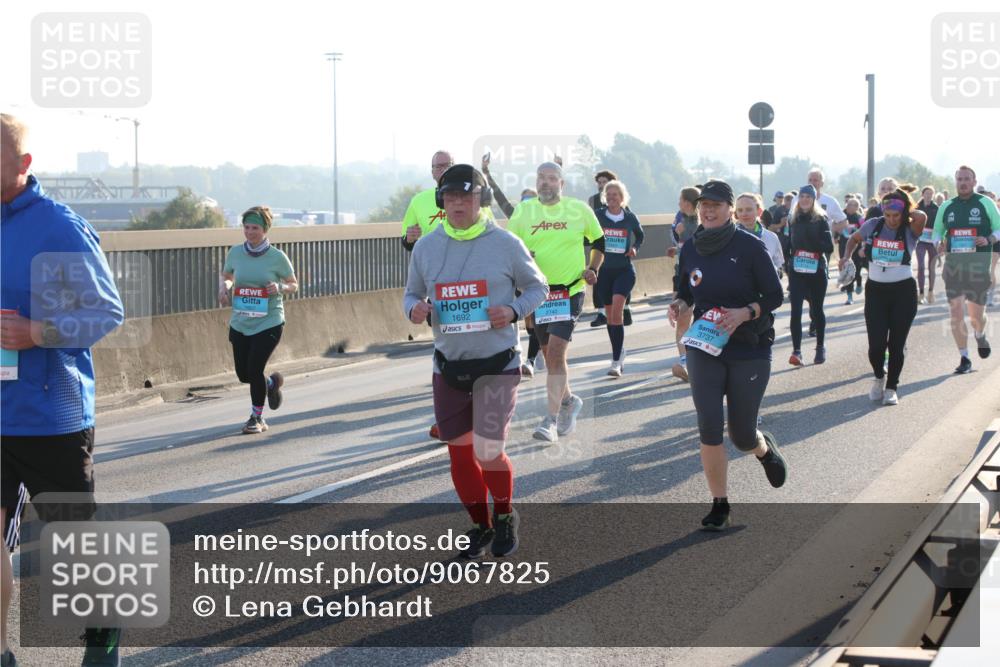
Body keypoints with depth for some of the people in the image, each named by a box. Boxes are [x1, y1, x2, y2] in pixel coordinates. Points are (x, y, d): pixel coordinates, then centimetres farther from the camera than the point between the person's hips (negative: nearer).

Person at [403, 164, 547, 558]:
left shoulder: (506, 244, -6)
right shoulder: (426, 247, 2)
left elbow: (537, 287, 4)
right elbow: (412, 294, 13)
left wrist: (514, 311, -15)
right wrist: (414, 310, -11)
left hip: (498, 364, -4)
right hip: (449, 364, 4)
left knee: (488, 453, -11)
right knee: (460, 453, 9)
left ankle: (505, 517, 19)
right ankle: (480, 526, 31)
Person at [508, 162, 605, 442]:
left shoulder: (579, 209, 0)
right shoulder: (522, 211, 3)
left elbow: (599, 241, 15)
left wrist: (592, 269, 1)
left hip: (570, 290, -3)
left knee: (556, 352, -15)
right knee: (550, 355, 13)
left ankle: (551, 419, -14)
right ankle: (568, 401, 38)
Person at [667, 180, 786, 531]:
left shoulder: (750, 246, -10)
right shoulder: (690, 249, 2)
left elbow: (775, 295, -7)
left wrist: (745, 312, -24)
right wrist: (679, 304, -8)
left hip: (750, 351, -3)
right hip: (704, 348, 3)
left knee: (742, 436, 5)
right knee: (709, 429, -7)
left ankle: (765, 448, 44)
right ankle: (719, 505, 7)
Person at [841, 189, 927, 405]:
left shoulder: (910, 230, -7)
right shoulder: (873, 225, 1)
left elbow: (922, 217, -31)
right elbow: (854, 239, 20)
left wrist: (905, 212, -12)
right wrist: (846, 256, 3)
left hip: (903, 291, -1)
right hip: (876, 290, 2)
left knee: (896, 344, 2)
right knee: (876, 344, -5)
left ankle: (891, 387, 18)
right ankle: (879, 377, 25)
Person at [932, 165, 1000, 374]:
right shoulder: (946, 207, 9)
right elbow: (937, 231, 17)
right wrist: (939, 243, -5)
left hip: (979, 265, -2)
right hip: (953, 265, 2)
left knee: (977, 315, 6)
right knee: (956, 313, -5)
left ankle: (980, 336, 42)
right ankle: (964, 358, 5)